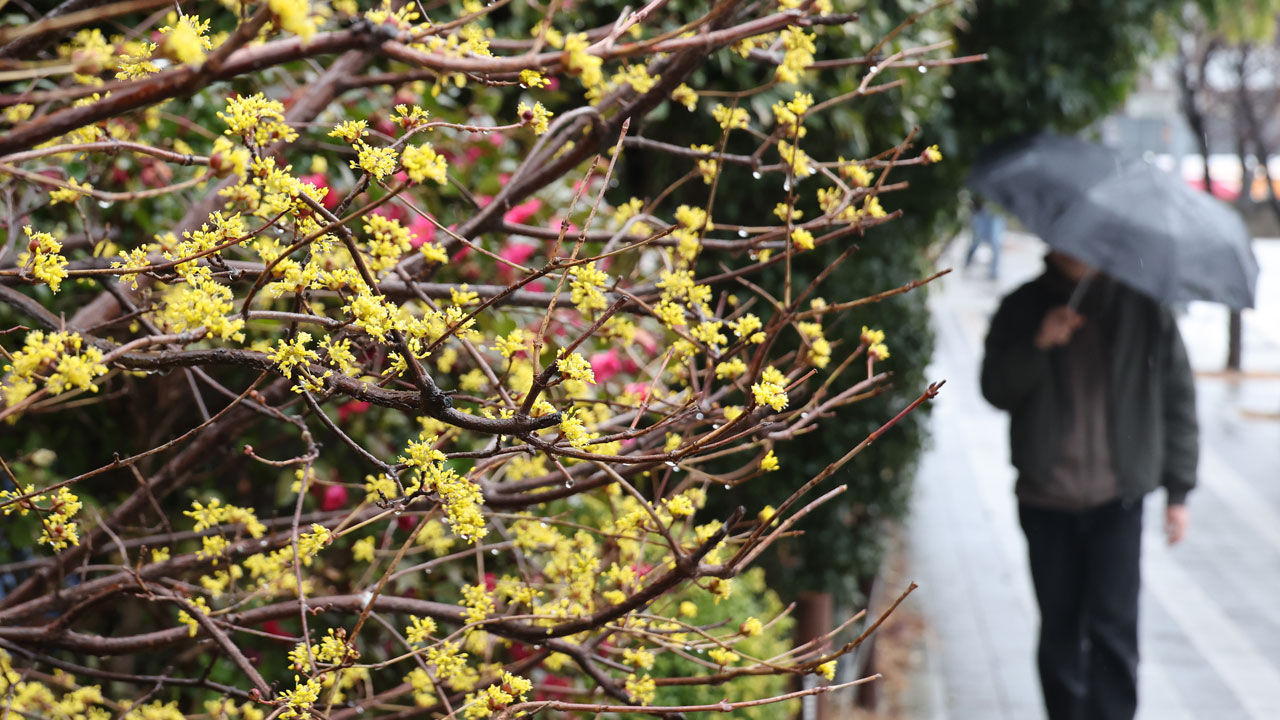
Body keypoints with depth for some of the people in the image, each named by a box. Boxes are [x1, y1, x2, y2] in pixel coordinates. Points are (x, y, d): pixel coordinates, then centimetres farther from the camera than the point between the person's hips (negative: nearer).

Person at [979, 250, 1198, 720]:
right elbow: (995, 389, -2)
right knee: (1059, 630, 10)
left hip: (1117, 498, -2)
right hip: (1046, 499, 2)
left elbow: (1177, 396, 8)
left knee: (1113, 627, -10)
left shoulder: (1144, 307, 2)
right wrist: (1038, 345, -20)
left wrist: (1178, 490, 7)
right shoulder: (1023, 308, 4)